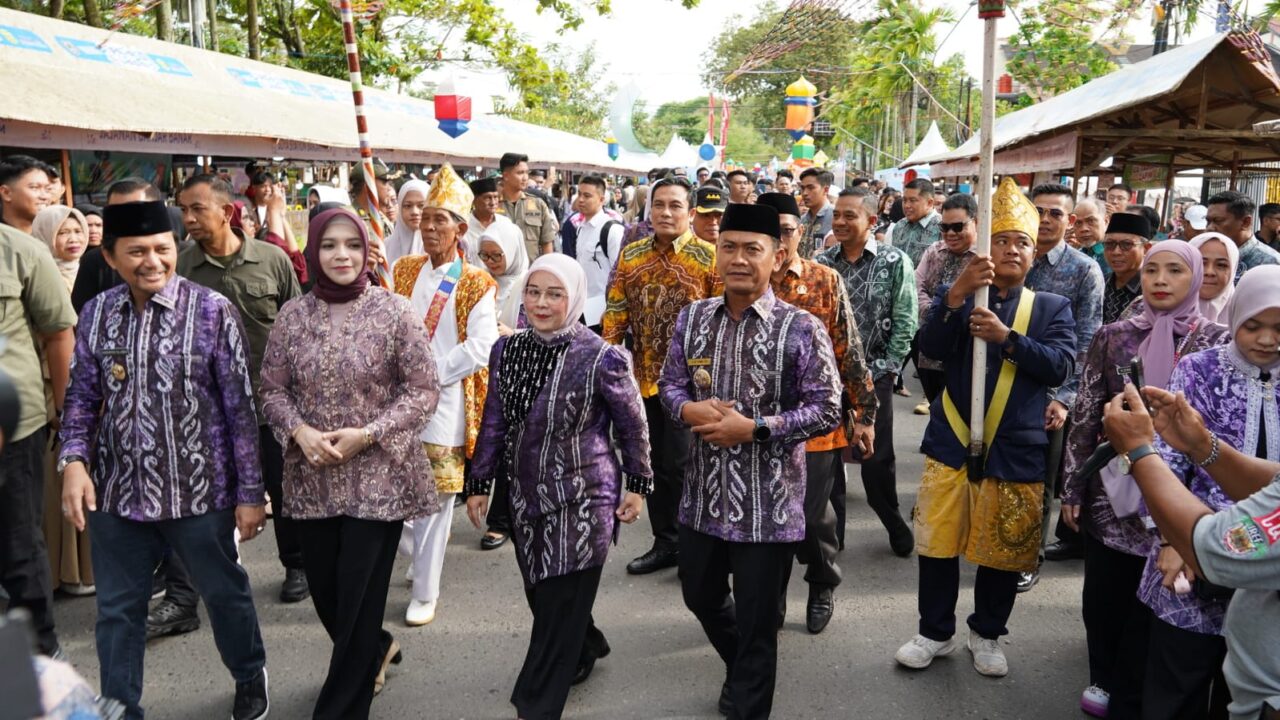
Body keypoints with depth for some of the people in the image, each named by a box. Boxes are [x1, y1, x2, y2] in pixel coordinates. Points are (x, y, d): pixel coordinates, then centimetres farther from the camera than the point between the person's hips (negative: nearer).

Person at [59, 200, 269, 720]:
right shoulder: (97, 313, 1)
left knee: (224, 593, 16)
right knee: (117, 611, 14)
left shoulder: (212, 310, -10)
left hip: (200, 491, -3)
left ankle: (250, 677, 43)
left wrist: (250, 492, -10)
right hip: (116, 492, 3)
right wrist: (74, 461, -9)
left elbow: (240, 407, -9)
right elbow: (82, 396, 9)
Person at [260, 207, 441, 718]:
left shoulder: (394, 312, -8)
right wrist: (299, 431, -12)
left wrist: (368, 434, -17)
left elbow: (423, 391, -7)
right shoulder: (293, 315, 3)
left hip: (378, 478, -4)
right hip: (312, 478, 4)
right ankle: (375, 650, 46)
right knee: (322, 590, 15)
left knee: (359, 598, 2)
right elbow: (273, 389, 7)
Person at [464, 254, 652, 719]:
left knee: (560, 611, 0)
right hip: (526, 497, 5)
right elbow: (494, 424, 7)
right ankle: (586, 647, 47)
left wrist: (638, 485, 0)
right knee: (542, 598, 18)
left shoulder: (602, 358, -15)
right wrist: (479, 484, 9)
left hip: (582, 501, -5)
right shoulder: (506, 350, 0)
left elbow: (633, 424, -4)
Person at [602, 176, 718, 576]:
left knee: (680, 465, -4)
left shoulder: (710, 257, -6)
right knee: (654, 465, 13)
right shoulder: (631, 255, 7)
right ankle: (665, 543, 28)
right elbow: (616, 313, 7)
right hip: (644, 378, 5)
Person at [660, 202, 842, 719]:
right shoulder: (692, 318, 1)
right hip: (703, 494, 6)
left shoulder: (801, 329, -13)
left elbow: (827, 410, -12)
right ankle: (743, 670, 55)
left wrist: (754, 428, -21)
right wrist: (689, 409, -14)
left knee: (756, 624, 9)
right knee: (700, 597, 25)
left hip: (768, 503, -5)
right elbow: (670, 383, 8)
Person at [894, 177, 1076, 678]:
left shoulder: (1053, 307, 6)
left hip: (1016, 450, 0)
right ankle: (936, 632, 27)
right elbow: (930, 348, -12)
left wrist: (1008, 337, -23)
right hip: (951, 443, 0)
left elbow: (1059, 366, -8)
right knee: (938, 542, 8)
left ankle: (987, 634, 33)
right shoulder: (956, 297, 4)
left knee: (1003, 550, 11)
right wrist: (958, 293, -26)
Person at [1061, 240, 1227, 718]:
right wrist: (1072, 488, 1)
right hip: (1110, 488, 2)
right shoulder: (1114, 336, 0)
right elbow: (1085, 414, 2)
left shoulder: (1217, 342, -4)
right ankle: (1104, 680, 36)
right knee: (1103, 594, 13)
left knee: (1154, 601, 9)